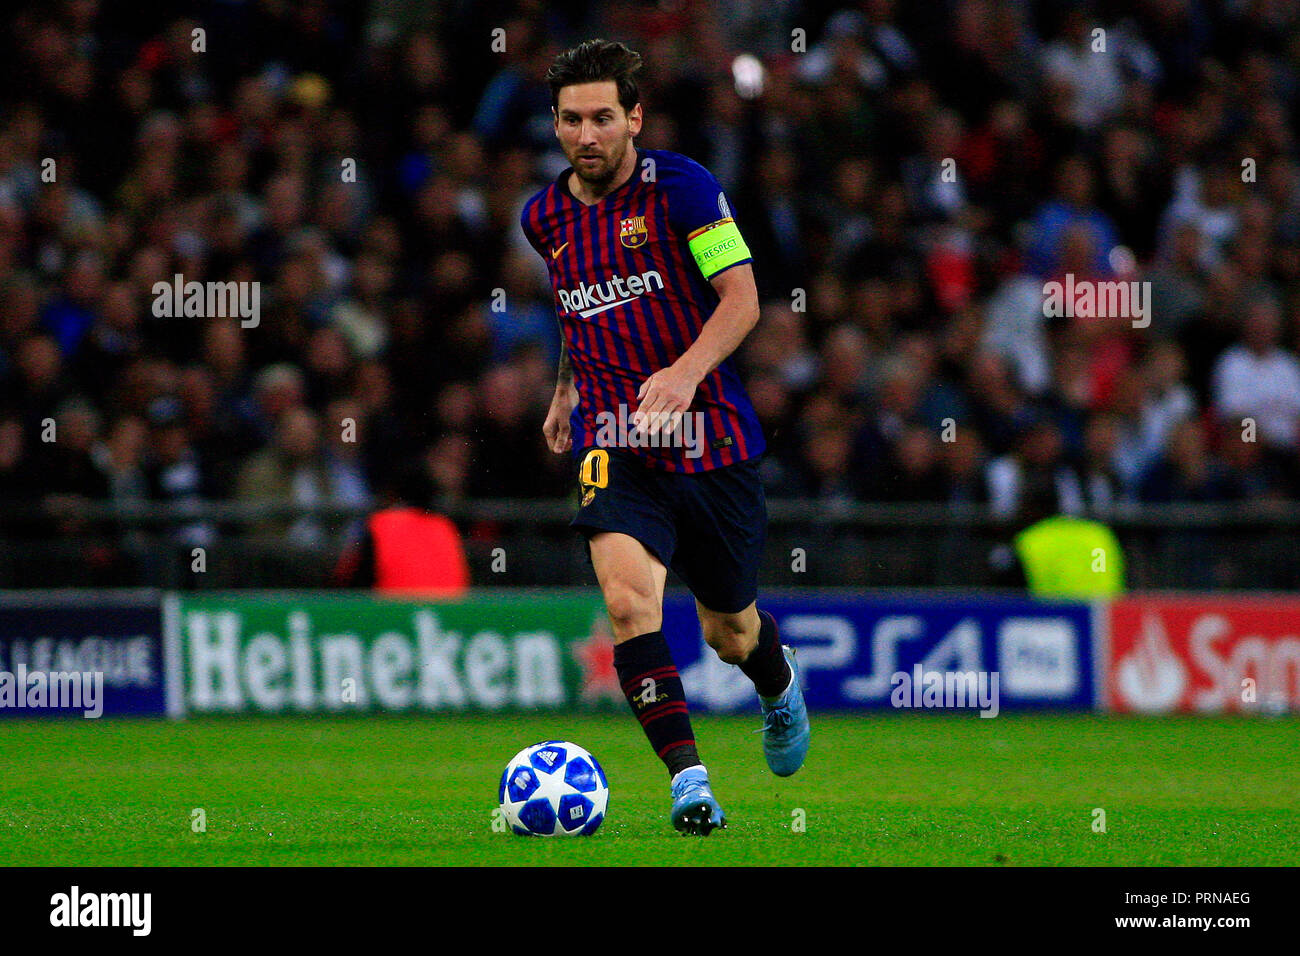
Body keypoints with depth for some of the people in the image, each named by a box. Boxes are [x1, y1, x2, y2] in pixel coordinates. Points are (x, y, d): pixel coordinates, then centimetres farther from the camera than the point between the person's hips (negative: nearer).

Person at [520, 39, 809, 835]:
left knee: (731, 634, 12)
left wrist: (686, 373, -28)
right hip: (614, 443, 2)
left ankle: (780, 685, 50)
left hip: (712, 440, -2)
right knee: (628, 599, -25)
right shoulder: (545, 218, 8)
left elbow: (741, 297, -14)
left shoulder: (680, 186, -7)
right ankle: (689, 783, -25)